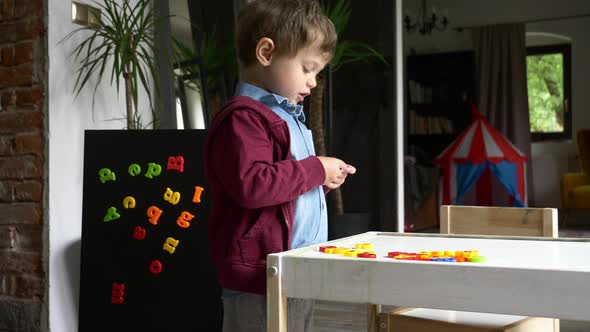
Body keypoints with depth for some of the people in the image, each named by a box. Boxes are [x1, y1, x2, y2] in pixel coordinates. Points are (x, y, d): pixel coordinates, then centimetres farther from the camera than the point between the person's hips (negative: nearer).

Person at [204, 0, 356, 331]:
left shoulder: (287, 117, 19)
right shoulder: (244, 117, -14)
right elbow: (251, 186, -28)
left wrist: (323, 181, 9)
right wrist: (316, 169, -17)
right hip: (260, 282, -10)